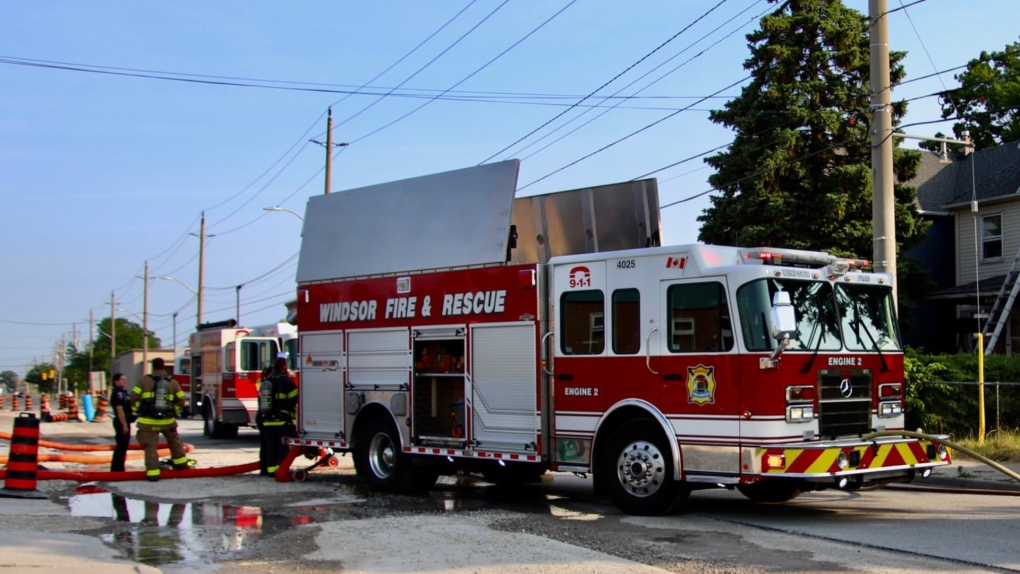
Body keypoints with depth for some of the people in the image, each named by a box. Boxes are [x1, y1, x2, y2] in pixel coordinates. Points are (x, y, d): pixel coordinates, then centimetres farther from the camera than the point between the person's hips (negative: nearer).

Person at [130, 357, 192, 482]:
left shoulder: (144, 380, -5)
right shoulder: (173, 383, 2)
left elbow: (134, 397, -5)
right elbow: (181, 401, 4)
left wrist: (136, 410, 11)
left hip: (148, 421, -3)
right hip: (167, 420, 3)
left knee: (150, 446, 1)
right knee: (174, 441, 25)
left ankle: (153, 472, -4)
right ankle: (181, 462, 37)